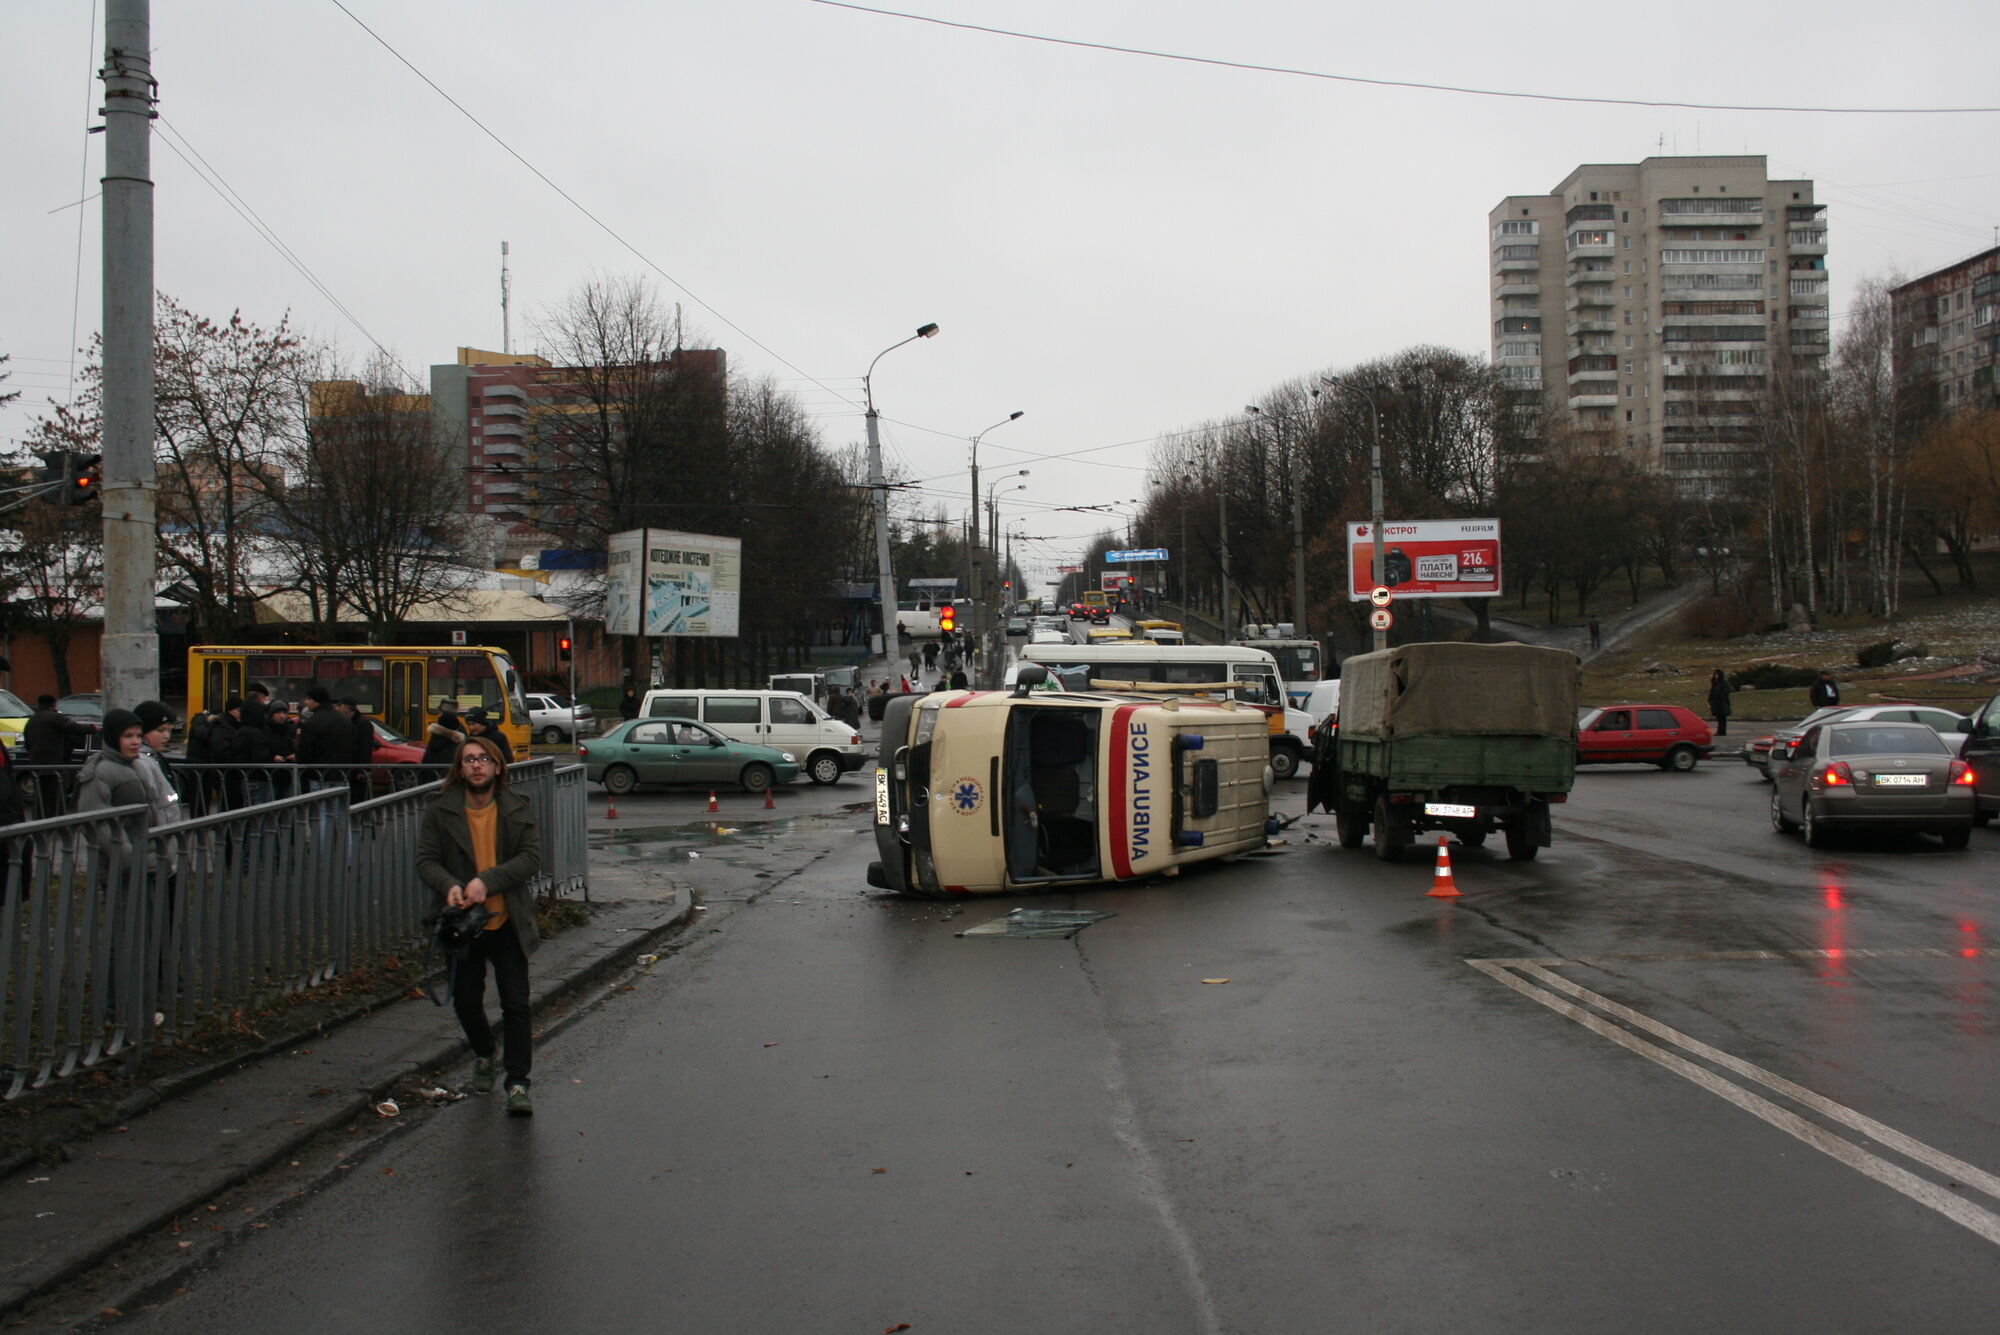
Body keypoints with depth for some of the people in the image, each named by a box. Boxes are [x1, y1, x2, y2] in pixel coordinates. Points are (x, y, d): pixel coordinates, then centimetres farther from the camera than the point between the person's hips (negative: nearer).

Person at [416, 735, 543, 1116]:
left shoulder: (518, 810, -1)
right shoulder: (439, 811, -1)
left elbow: (531, 858, -9)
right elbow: (426, 860, -5)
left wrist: (488, 880, -23)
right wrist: (449, 885, -26)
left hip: (507, 923, -1)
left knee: (516, 1004, -4)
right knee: (465, 999, 12)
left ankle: (517, 1084, 3)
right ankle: (484, 1056, 41)